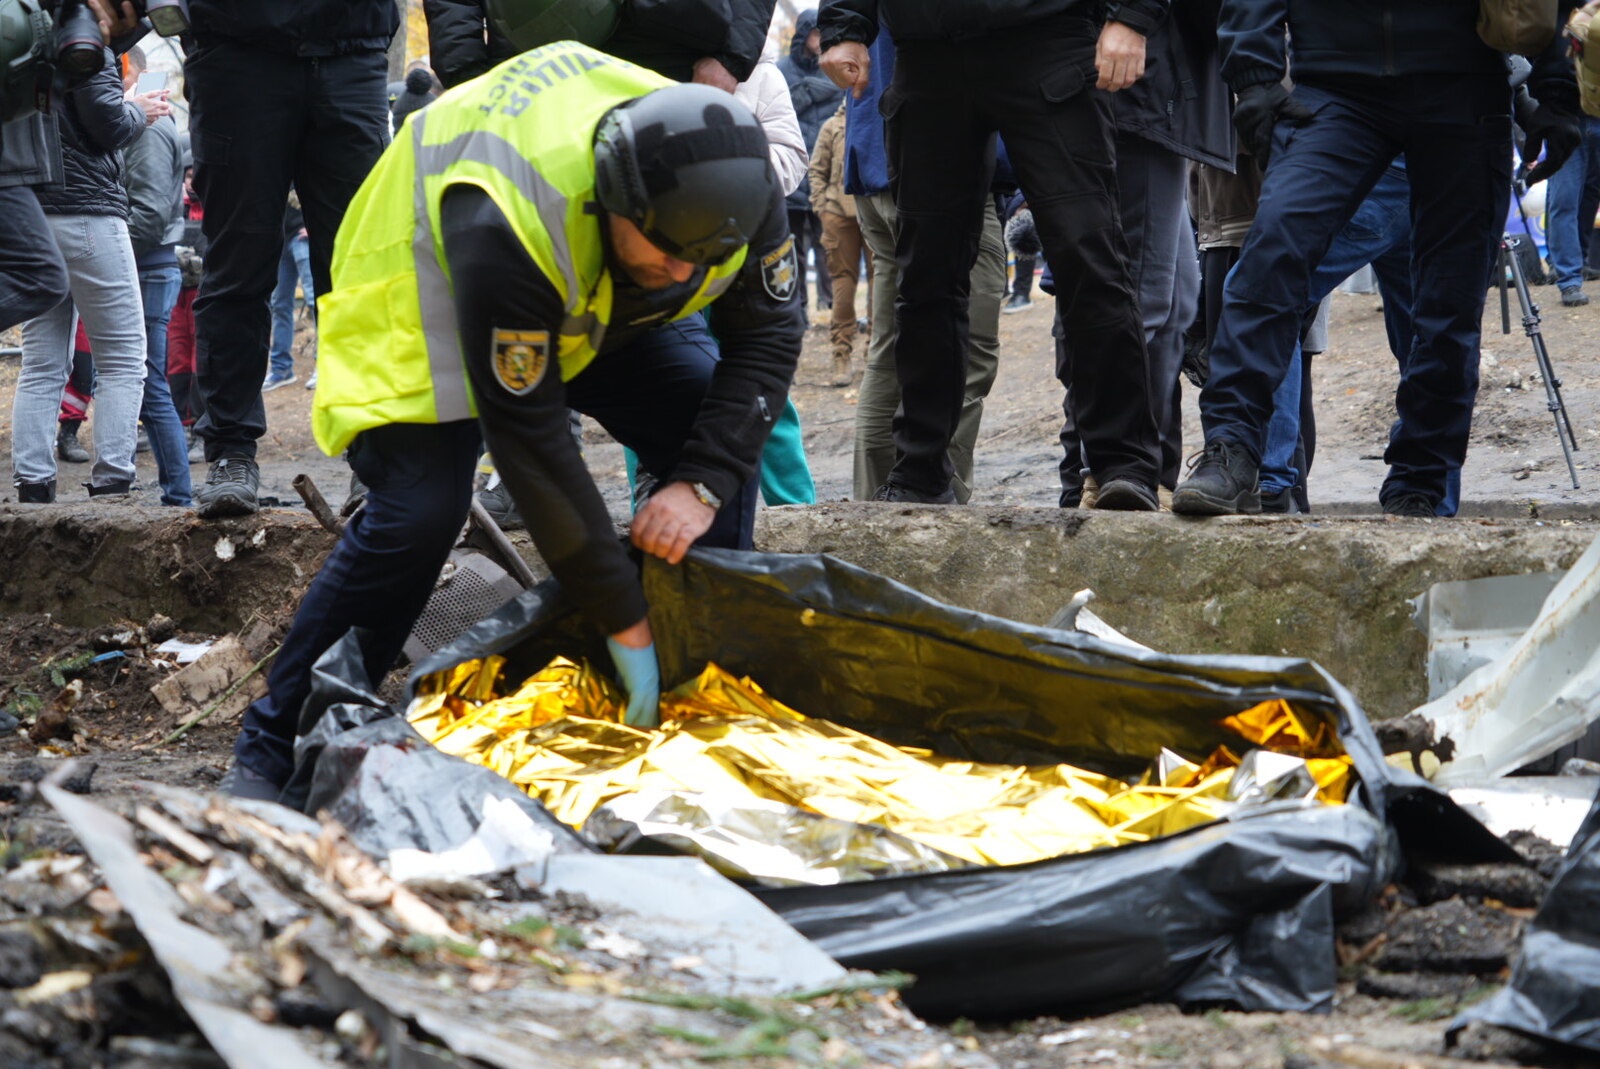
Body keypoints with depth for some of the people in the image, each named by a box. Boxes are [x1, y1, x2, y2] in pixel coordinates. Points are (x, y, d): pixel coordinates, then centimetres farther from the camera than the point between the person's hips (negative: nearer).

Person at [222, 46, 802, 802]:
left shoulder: (733, 184, -29)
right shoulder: (506, 227, -45)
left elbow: (768, 334, -15)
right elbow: (530, 440, -40)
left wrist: (704, 483, -31)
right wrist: (624, 623, -35)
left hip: (605, 303, 6)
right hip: (426, 294, -6)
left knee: (721, 440, -13)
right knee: (417, 512, -24)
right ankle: (276, 748, -11)